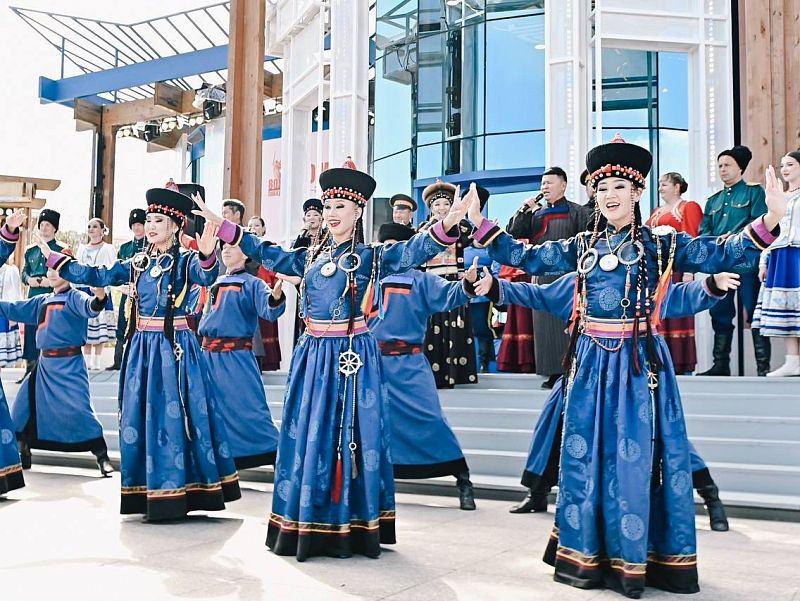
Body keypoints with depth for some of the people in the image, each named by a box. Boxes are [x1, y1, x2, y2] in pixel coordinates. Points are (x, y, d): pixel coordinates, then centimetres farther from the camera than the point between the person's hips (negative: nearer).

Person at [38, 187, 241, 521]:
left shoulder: (186, 261, -5)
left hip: (175, 346, -6)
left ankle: (177, 491, 6)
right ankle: (149, 492, 20)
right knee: (140, 414, 8)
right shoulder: (137, 263, 12)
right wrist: (53, 258, 13)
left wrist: (207, 254, -47)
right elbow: (96, 276, 14)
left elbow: (207, 277, -26)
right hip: (142, 347, 6)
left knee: (173, 414, -5)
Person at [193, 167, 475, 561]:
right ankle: (307, 525, 18)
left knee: (350, 436, -2)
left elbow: (412, 252, -17)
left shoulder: (371, 257, -2)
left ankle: (351, 528, 8)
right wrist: (220, 224, 9)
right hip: (313, 356, 5)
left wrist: (447, 224, -34)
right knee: (307, 435, 7)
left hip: (353, 355, -5)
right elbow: (265, 253, 14)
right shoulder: (310, 256, 13)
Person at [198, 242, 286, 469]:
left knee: (248, 409, -11)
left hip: (236, 356, -7)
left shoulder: (252, 283, -4)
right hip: (208, 355, 7)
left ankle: (277, 454, -2)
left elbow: (269, 310, -22)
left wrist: (276, 296, -43)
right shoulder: (214, 282, 16)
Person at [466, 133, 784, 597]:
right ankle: (588, 556, 22)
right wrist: (481, 225, 5)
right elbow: (525, 258, 12)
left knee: (637, 455, 0)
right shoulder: (582, 246, 10)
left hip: (640, 362, -3)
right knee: (586, 453, 8)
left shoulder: (662, 245, 0)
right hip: (591, 361, 3)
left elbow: (722, 254, -11)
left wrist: (769, 222, -27)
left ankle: (635, 558, 14)